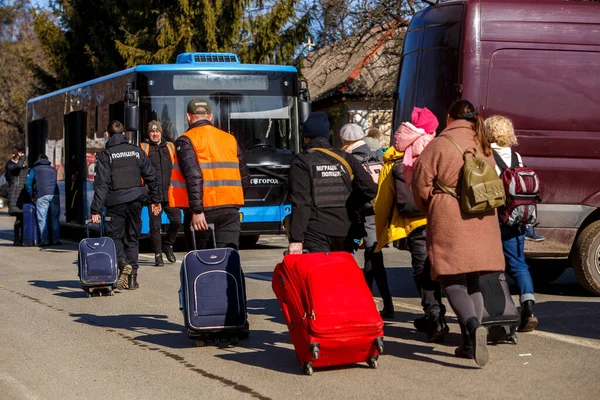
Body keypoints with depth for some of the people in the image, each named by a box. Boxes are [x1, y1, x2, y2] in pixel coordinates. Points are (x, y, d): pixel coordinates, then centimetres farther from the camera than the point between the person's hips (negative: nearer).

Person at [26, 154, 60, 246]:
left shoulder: (34, 169, 15)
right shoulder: (53, 170, 23)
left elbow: (29, 183, 13)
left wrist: (32, 196, 22)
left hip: (42, 196, -3)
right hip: (54, 195, 3)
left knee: (42, 219, 0)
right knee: (55, 218, 7)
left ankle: (45, 240, -6)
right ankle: (56, 239, 3)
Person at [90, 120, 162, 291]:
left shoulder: (105, 155, -3)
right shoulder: (137, 151, 10)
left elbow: (101, 184, -10)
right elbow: (151, 176, 10)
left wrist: (96, 209, -11)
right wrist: (156, 200, 18)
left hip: (116, 202, -4)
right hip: (136, 201, 4)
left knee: (115, 236, 5)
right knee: (132, 238, 12)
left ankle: (123, 264, -21)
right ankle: (132, 276, 7)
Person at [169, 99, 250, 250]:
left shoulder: (186, 141, -2)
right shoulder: (230, 139, 14)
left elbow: (193, 176, -15)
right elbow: (245, 177, 16)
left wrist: (197, 210, -17)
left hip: (203, 210, -3)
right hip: (230, 210, 4)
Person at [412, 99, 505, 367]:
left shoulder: (439, 146, -8)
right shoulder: (485, 147, 10)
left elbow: (421, 185, -5)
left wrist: (431, 208, 15)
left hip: (449, 224, -5)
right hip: (482, 222, 5)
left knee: (452, 282, -3)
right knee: (473, 282, 14)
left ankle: (473, 325, -29)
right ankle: (470, 343, 12)